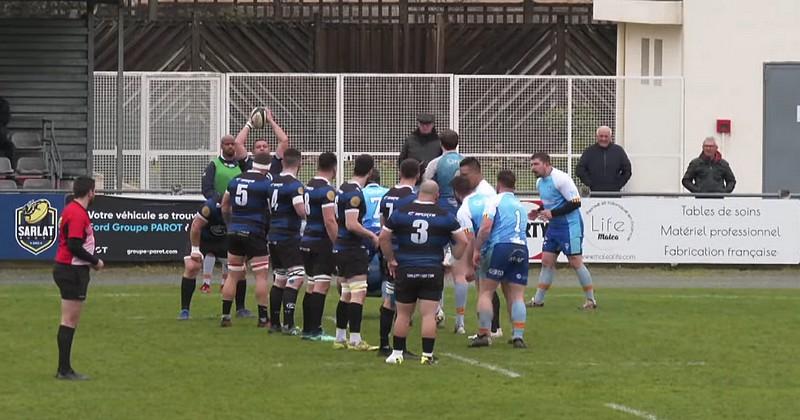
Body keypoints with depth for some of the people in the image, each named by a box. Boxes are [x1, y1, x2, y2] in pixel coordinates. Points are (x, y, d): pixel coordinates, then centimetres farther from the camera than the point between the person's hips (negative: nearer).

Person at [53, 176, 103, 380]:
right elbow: (74, 246, -23)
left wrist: (91, 260, 11)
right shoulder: (77, 214, -18)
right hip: (73, 271, -10)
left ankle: (64, 369, 16)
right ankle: (64, 370, -5)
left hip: (67, 269, 10)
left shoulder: (72, 210, 13)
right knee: (69, 321, -7)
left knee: (70, 321, 13)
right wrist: (96, 261, -10)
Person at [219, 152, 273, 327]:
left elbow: (224, 206, 19)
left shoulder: (236, 180, 10)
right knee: (261, 275, 2)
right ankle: (263, 317, 1)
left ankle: (225, 316, 10)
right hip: (255, 232, -6)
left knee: (233, 275, 11)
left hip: (234, 231, 6)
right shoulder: (266, 183, -9)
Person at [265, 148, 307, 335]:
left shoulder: (273, 183, 10)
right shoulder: (294, 185, -15)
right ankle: (288, 324, -13)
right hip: (289, 238, -8)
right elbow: (301, 211, -24)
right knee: (296, 278, -7)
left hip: (273, 236, 8)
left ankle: (274, 322, 19)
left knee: (280, 279, 16)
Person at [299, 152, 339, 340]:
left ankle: (308, 328, 18)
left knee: (311, 286, 14)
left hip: (307, 240, 9)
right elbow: (329, 221, -21)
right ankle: (315, 331, -11)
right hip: (322, 242, -9)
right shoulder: (327, 190, -15)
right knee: (321, 286, -8)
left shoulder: (309, 186, 12)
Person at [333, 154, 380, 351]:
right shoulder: (355, 194, -17)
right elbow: (352, 224, -24)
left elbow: (337, 219, 21)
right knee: (358, 293, -9)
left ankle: (340, 337, 19)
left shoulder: (343, 189, 11)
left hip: (341, 248, 10)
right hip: (353, 249, -10)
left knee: (346, 294, 15)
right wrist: (372, 235, -12)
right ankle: (355, 340, -11)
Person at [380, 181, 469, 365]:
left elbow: (383, 237, 3)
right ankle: (427, 355, -2)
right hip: (433, 271, -1)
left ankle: (397, 353, 15)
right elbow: (463, 241, 0)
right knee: (429, 315, -1)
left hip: (406, 271, 1)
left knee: (403, 314, 11)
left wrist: (391, 260, 11)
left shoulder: (400, 212, 2)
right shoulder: (445, 216, 0)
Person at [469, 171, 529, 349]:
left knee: (486, 292, 2)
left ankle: (484, 334, -3)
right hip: (521, 248, 5)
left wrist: (476, 250, -1)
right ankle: (518, 335, -5)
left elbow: (485, 228, -7)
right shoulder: (520, 205, 25)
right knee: (517, 296, 4)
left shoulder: (495, 201, 4)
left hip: (500, 247, -5)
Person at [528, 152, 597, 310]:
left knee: (575, 262, -7)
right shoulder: (540, 182, 9)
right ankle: (538, 300, 11)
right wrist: (539, 211, 4)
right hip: (553, 226, 9)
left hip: (570, 225, -9)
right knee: (547, 260, 6)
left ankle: (591, 299, 2)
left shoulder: (561, 179, -19)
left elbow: (575, 202, -21)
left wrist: (552, 213, -23)